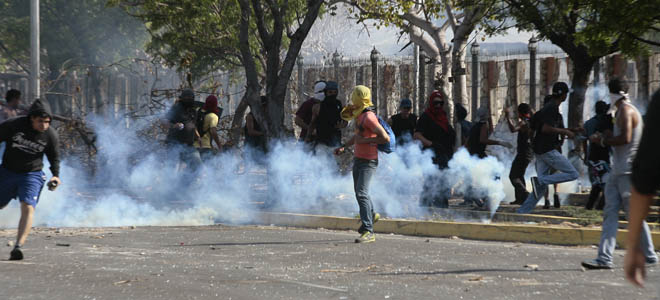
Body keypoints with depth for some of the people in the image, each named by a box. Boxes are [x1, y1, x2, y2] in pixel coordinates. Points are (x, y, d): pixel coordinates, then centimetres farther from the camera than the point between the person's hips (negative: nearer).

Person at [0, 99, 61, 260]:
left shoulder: (50, 135, -10)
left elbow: (54, 157, 5)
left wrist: (55, 175, -11)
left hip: (32, 175, -1)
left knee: (28, 208, -21)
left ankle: (18, 246, -29)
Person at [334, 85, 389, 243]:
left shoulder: (368, 117, -21)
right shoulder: (360, 116, 9)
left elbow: (385, 138, -24)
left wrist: (365, 140, -21)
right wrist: (344, 146, 19)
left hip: (368, 161, -10)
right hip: (358, 159, 10)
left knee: (361, 193, -20)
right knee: (359, 191, 25)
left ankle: (368, 231, -23)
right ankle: (371, 215, 51)